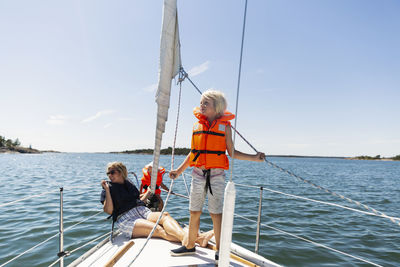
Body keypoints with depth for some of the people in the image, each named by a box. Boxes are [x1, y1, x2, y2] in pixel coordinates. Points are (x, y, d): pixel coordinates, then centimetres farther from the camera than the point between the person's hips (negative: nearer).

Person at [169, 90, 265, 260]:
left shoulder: (224, 126, 2)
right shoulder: (197, 126, 10)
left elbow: (232, 152, 4)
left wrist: (254, 157, -6)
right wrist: (179, 170, 16)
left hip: (216, 174, -3)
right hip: (198, 173, 3)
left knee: (216, 213, 2)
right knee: (194, 212, 12)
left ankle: (219, 250, 19)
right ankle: (190, 246, 30)